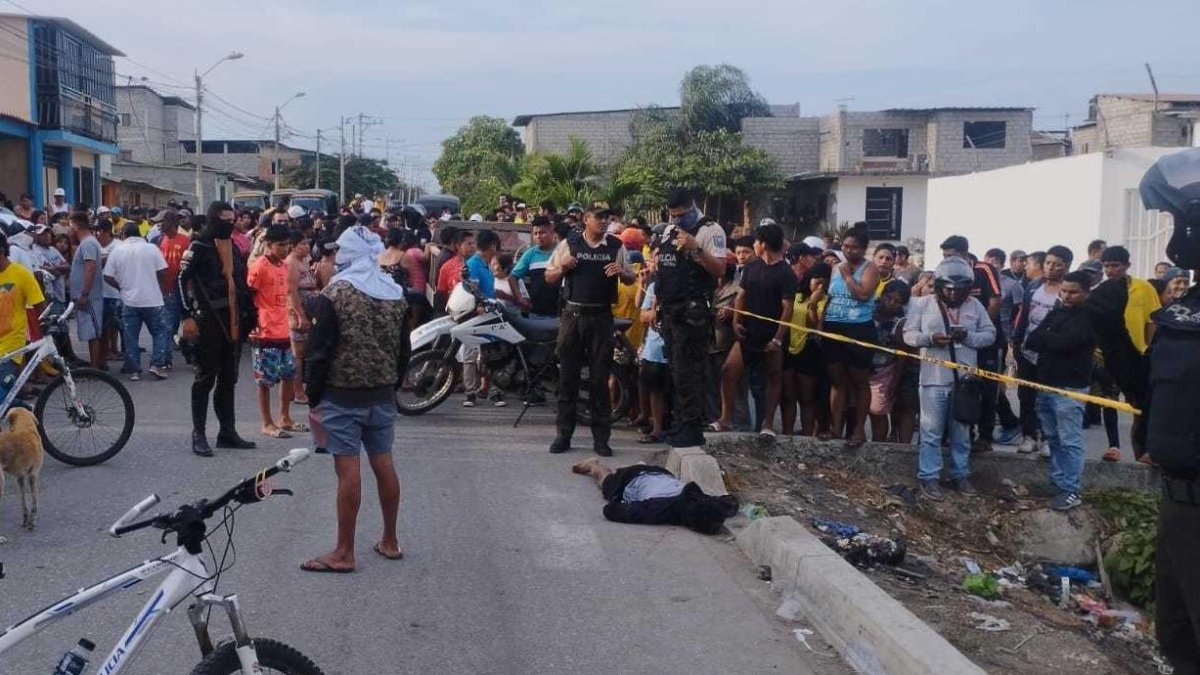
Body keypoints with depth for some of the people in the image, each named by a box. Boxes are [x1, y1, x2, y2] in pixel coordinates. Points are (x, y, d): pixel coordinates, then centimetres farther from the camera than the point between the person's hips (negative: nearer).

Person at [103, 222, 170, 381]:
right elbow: (162, 273, -5)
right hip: (152, 299, -1)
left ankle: (134, 370, 9)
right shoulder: (151, 248, -5)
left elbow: (108, 277, 0)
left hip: (129, 300, 1)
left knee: (130, 336, 8)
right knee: (159, 332, 10)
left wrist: (122, 287, 16)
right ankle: (157, 364, -3)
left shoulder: (117, 251, 0)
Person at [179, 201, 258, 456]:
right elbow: (184, 280, -13)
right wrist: (188, 316, -19)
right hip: (208, 321, -7)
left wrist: (249, 313, 18)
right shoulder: (199, 246, -7)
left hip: (232, 322, 7)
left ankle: (227, 432, 18)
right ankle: (198, 435, 4)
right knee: (206, 377, -3)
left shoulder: (233, 247, 16)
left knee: (228, 379, 11)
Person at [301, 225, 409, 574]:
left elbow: (320, 350, -12)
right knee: (384, 463, 13)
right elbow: (404, 349, 12)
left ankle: (344, 553, 2)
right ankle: (390, 541, 23)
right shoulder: (396, 293, 7)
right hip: (383, 394, 6)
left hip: (343, 395, -6)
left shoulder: (335, 293, -10)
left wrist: (313, 394, -3)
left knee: (348, 469, -4)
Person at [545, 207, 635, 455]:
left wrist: (620, 272, -10)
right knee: (568, 375, 3)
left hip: (602, 316, 0)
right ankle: (563, 434, 11)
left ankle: (601, 437, 10)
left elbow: (631, 278, 11)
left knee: (600, 377, 4)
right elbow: (549, 277, 8)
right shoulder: (568, 244, 4)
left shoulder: (616, 246, 6)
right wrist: (563, 268, -12)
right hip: (572, 314, 0)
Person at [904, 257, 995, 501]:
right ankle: (929, 477, 9)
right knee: (932, 431, 1)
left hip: (965, 379, 2)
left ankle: (960, 474, 25)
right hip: (934, 379, -2)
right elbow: (909, 334, -1)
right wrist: (930, 338, -20)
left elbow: (990, 334, 5)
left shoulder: (975, 306, 6)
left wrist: (969, 337, -14)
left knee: (961, 432, 13)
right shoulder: (923, 304, 0)